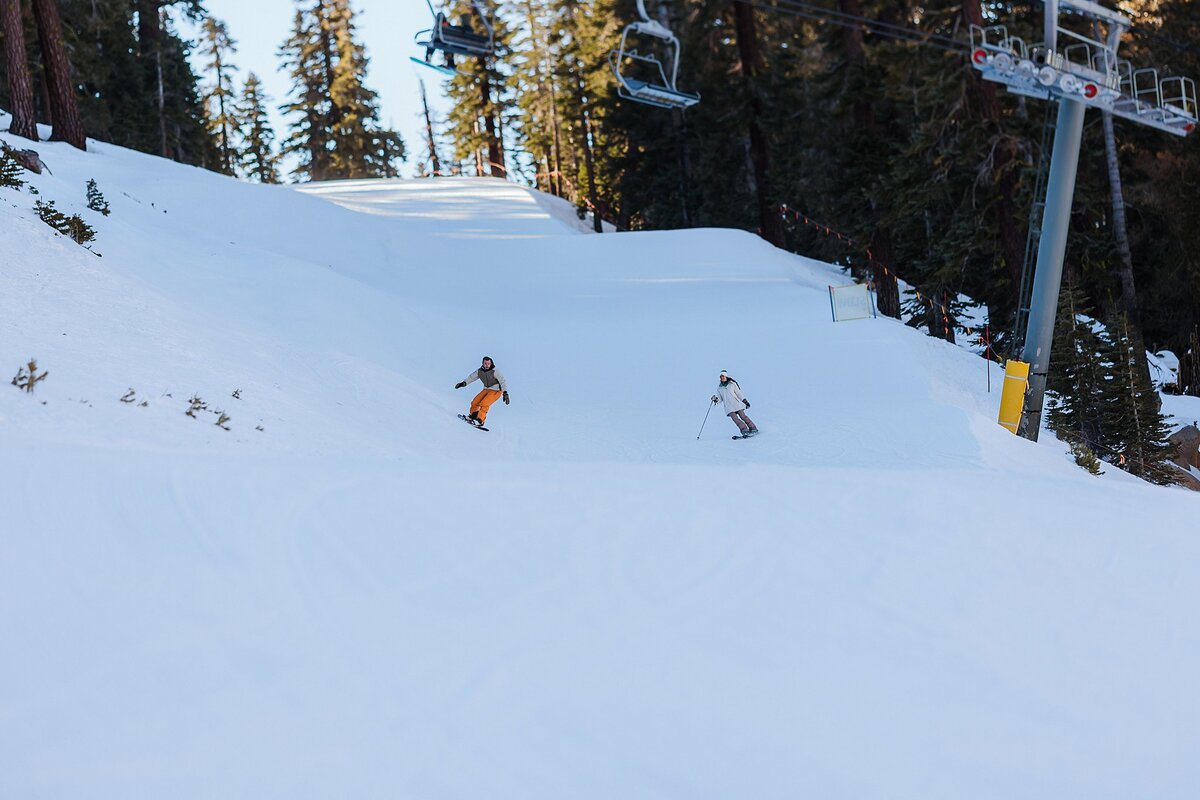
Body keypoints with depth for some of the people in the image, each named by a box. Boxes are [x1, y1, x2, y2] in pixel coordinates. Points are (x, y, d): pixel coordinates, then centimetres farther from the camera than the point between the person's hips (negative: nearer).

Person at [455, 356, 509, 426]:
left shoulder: (495, 371, -22)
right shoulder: (480, 371, -4)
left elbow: (503, 381, -26)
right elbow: (471, 377, 12)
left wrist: (505, 393, -37)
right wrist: (464, 383, 2)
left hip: (496, 391, -7)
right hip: (486, 389, 7)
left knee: (484, 404, -23)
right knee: (475, 403, 0)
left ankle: (480, 421, -18)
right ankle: (472, 417, 21)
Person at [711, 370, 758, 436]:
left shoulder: (732, 384, 6)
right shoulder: (719, 387, 12)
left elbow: (738, 393, 10)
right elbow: (720, 399, 15)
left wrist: (744, 401, 5)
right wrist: (716, 399, -6)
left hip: (736, 403, -1)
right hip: (728, 407, 1)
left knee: (743, 416, -11)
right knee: (735, 418, -17)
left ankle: (753, 429, -1)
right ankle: (745, 431, -20)